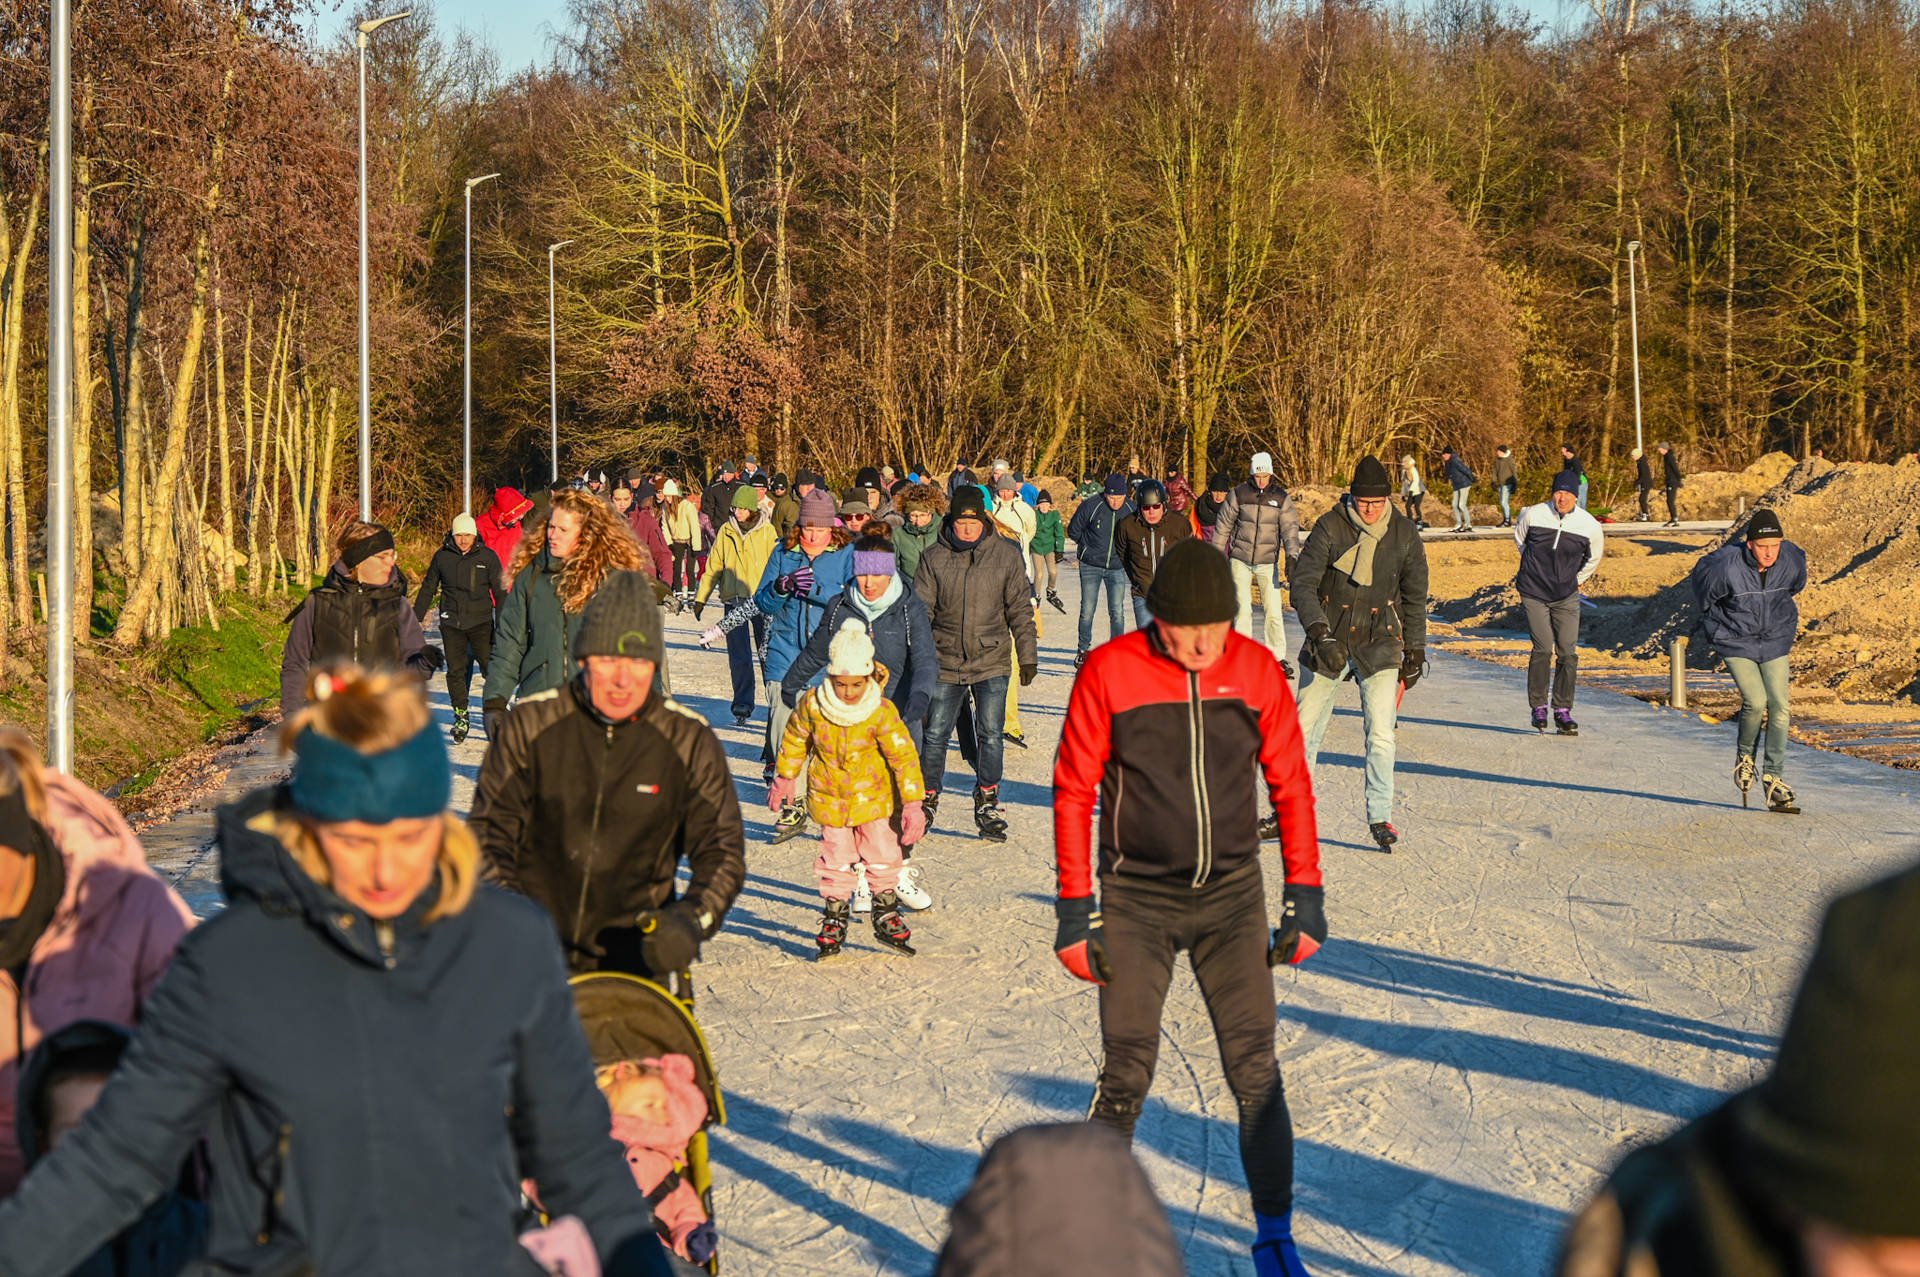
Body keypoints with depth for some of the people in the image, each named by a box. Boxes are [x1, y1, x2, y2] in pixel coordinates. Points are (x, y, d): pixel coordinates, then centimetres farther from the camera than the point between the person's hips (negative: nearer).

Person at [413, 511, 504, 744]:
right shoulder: (442, 557, 5)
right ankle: (461, 716, 12)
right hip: (451, 623, 2)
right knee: (455, 670, 1)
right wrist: (415, 618, 16)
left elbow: (500, 591, 5)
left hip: (481, 622, -2)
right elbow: (428, 589, 15)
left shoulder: (487, 557, 0)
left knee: (490, 666, -8)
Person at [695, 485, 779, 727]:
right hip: (734, 600, 2)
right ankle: (742, 708, 3)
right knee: (739, 657, -2)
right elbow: (713, 566, 14)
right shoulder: (727, 531, 8)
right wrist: (700, 597, 13)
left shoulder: (767, 531, 2)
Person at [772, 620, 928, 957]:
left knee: (882, 855, 1)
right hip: (829, 796, 1)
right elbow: (795, 739, 5)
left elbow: (904, 756, -15)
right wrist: (784, 778, 15)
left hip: (873, 796, -1)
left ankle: (886, 916, 19)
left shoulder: (882, 711, -20)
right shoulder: (812, 704, -15)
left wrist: (913, 803, -17)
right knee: (836, 859, 3)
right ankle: (834, 918, 19)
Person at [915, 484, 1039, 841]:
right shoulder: (934, 557, 0)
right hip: (945, 662, 1)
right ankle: (927, 802, 20)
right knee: (935, 734, 4)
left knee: (991, 734, -4)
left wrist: (1028, 656, 4)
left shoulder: (1006, 555, 0)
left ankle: (987, 806, 10)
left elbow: (1020, 609, 5)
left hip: (992, 662, 0)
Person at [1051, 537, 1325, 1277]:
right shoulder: (1109, 673, -11)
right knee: (1126, 1074, -4)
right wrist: (1075, 911, -5)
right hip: (1137, 901, -2)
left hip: (1232, 895, 2)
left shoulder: (1257, 671, -3)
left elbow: (1290, 785, 6)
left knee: (1255, 1069, -2)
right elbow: (1073, 791, -4)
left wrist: (1304, 896, 5)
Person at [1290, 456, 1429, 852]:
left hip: (1380, 646, 0)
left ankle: (1380, 817, 1)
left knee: (1381, 736, -10)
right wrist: (1320, 634, -24)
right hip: (1329, 644, 0)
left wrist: (1415, 650, 10)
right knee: (1305, 730, 4)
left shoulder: (1405, 535, -1)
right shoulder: (1330, 527, -9)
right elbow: (1303, 584, -12)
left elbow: (1414, 597, 10)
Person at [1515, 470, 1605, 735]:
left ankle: (1563, 712, 5)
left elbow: (1594, 557, 17)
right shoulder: (1533, 515, -9)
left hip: (1567, 597, 2)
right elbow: (1519, 539, 15)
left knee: (1568, 653, -4)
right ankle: (1538, 707, 1)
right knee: (1543, 649, -12)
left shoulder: (1589, 525, -6)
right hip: (1534, 594, -2)